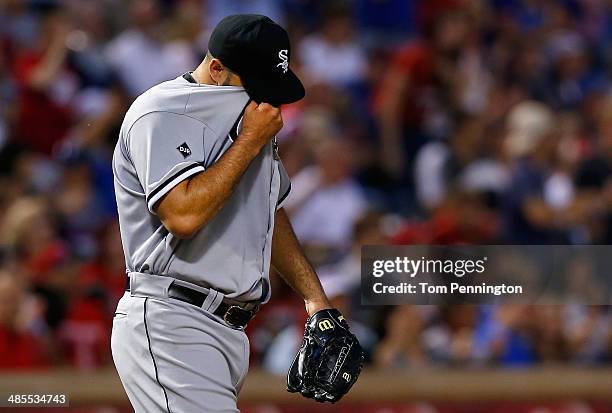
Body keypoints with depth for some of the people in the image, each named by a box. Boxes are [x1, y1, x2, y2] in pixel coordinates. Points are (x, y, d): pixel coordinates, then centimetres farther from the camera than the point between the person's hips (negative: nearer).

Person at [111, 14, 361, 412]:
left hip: (229, 331, 9)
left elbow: (270, 213, 30)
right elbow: (184, 215, -23)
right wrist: (251, 141, -14)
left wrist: (316, 299, 21)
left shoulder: (249, 116, 18)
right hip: (170, 330, -9)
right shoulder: (161, 114, -10)